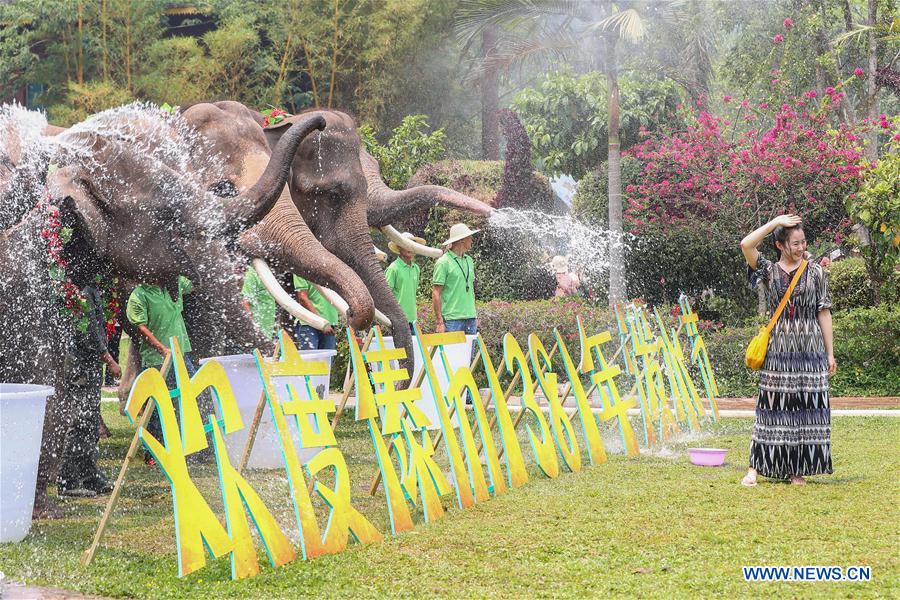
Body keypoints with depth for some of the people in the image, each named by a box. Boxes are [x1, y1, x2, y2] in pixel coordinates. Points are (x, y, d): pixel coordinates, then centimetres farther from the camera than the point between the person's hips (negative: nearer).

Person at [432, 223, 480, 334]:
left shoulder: (469, 260, 15)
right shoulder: (443, 262, -7)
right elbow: (435, 294, -9)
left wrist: (475, 316, 17)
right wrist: (439, 321, -14)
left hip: (470, 318, 7)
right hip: (452, 320, -7)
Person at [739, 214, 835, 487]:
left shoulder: (815, 272, 7)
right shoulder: (768, 270, 5)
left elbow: (824, 312, 7)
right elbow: (746, 245, -11)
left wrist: (830, 353, 4)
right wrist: (775, 222, -7)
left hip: (811, 346, 1)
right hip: (778, 347, -1)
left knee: (806, 407, 0)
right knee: (772, 405, -5)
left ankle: (798, 470, 6)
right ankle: (755, 466, -3)